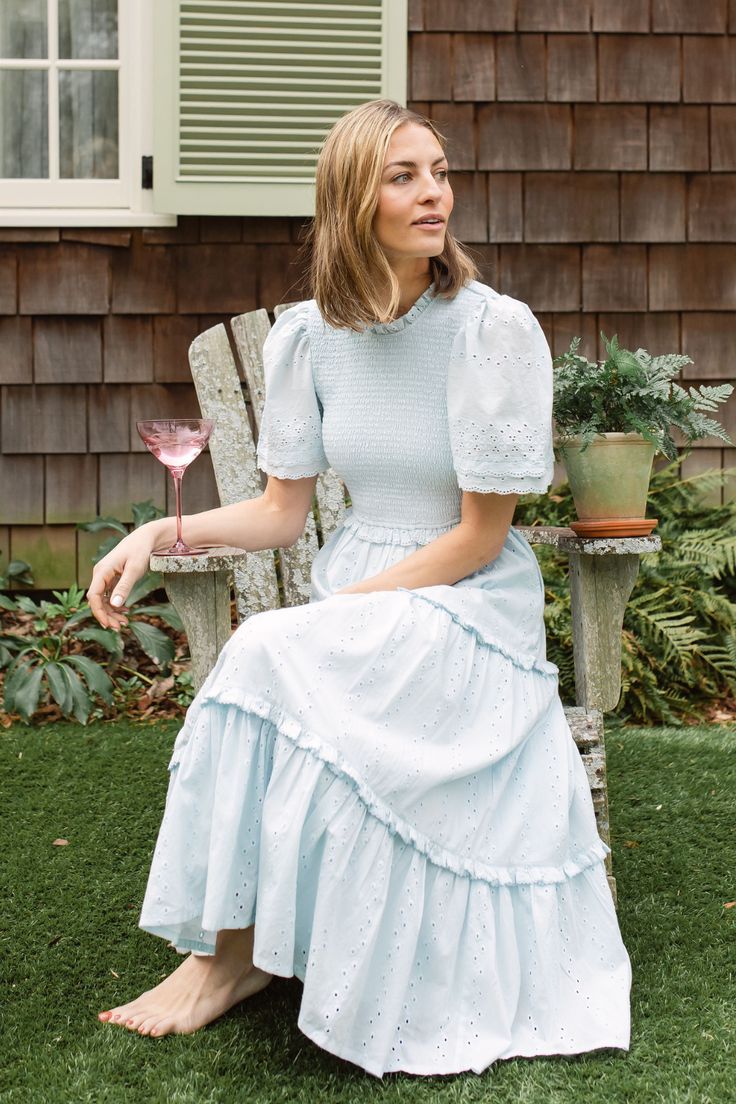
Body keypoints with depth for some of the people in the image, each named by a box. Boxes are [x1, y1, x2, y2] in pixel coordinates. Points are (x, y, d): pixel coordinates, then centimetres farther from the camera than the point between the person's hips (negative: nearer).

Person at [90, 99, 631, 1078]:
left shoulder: (495, 329, -12)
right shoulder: (308, 336, 2)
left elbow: (479, 536, -11)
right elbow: (283, 512, 8)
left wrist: (346, 608, -17)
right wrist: (160, 533, -6)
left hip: (468, 603, -4)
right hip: (352, 596, 4)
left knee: (271, 660, -29)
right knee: (269, 666, -29)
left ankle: (234, 953, -11)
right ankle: (233, 944, -11)